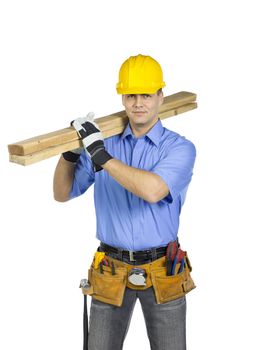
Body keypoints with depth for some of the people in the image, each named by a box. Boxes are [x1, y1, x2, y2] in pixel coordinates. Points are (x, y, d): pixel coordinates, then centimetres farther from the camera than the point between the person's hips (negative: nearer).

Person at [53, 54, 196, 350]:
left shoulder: (180, 148, -8)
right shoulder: (105, 142, 3)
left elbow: (153, 190, -28)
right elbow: (62, 193, 8)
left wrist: (100, 154, -26)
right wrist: (70, 150, -10)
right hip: (112, 269, 2)